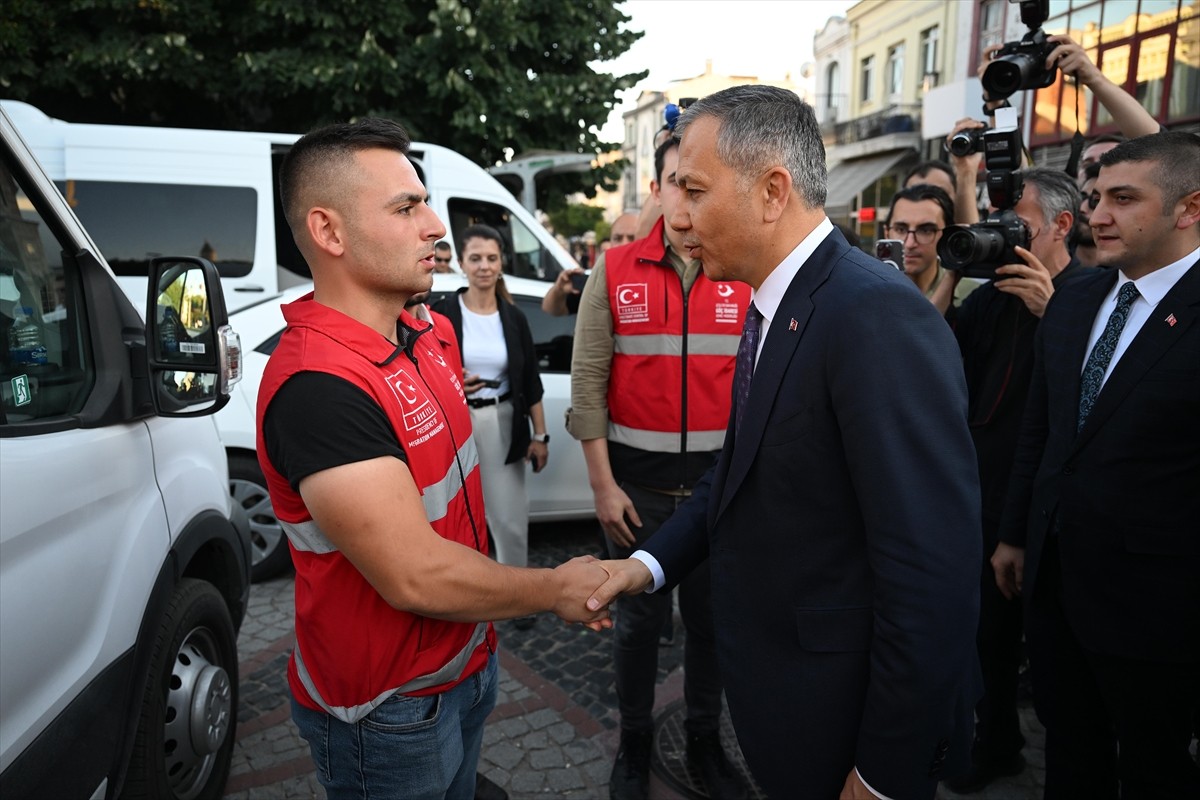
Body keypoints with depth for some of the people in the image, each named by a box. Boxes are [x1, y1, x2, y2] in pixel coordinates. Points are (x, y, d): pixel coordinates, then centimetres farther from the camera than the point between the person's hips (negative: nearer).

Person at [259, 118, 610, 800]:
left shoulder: (418, 336, 1)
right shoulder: (316, 384, -30)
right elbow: (415, 576, -30)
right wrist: (557, 590, -16)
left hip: (465, 661, 8)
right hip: (388, 710, -7)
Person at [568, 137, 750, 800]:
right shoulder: (614, 272, -2)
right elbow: (588, 383, -3)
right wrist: (602, 483, -7)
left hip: (723, 483, 1)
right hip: (637, 484, -1)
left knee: (711, 616, 14)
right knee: (639, 616, 12)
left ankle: (705, 740, 37)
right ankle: (634, 741, 34)